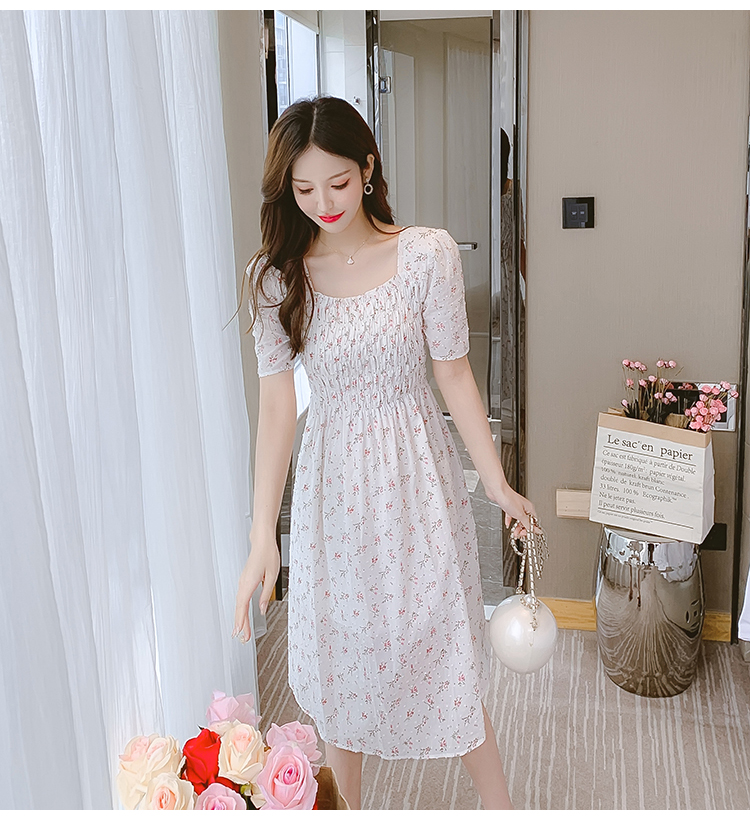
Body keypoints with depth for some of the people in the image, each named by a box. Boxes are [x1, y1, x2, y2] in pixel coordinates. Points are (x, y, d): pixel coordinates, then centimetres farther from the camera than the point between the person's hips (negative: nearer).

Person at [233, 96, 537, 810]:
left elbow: (454, 376, -3)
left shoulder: (427, 254, -9)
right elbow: (276, 403, -7)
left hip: (415, 479, -1)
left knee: (441, 647, 8)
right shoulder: (275, 275, -6)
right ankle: (348, 809, 38)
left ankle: (498, 805, 32)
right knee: (336, 656, 14)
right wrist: (262, 537, -10)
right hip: (330, 482, 2)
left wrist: (497, 484, 0)